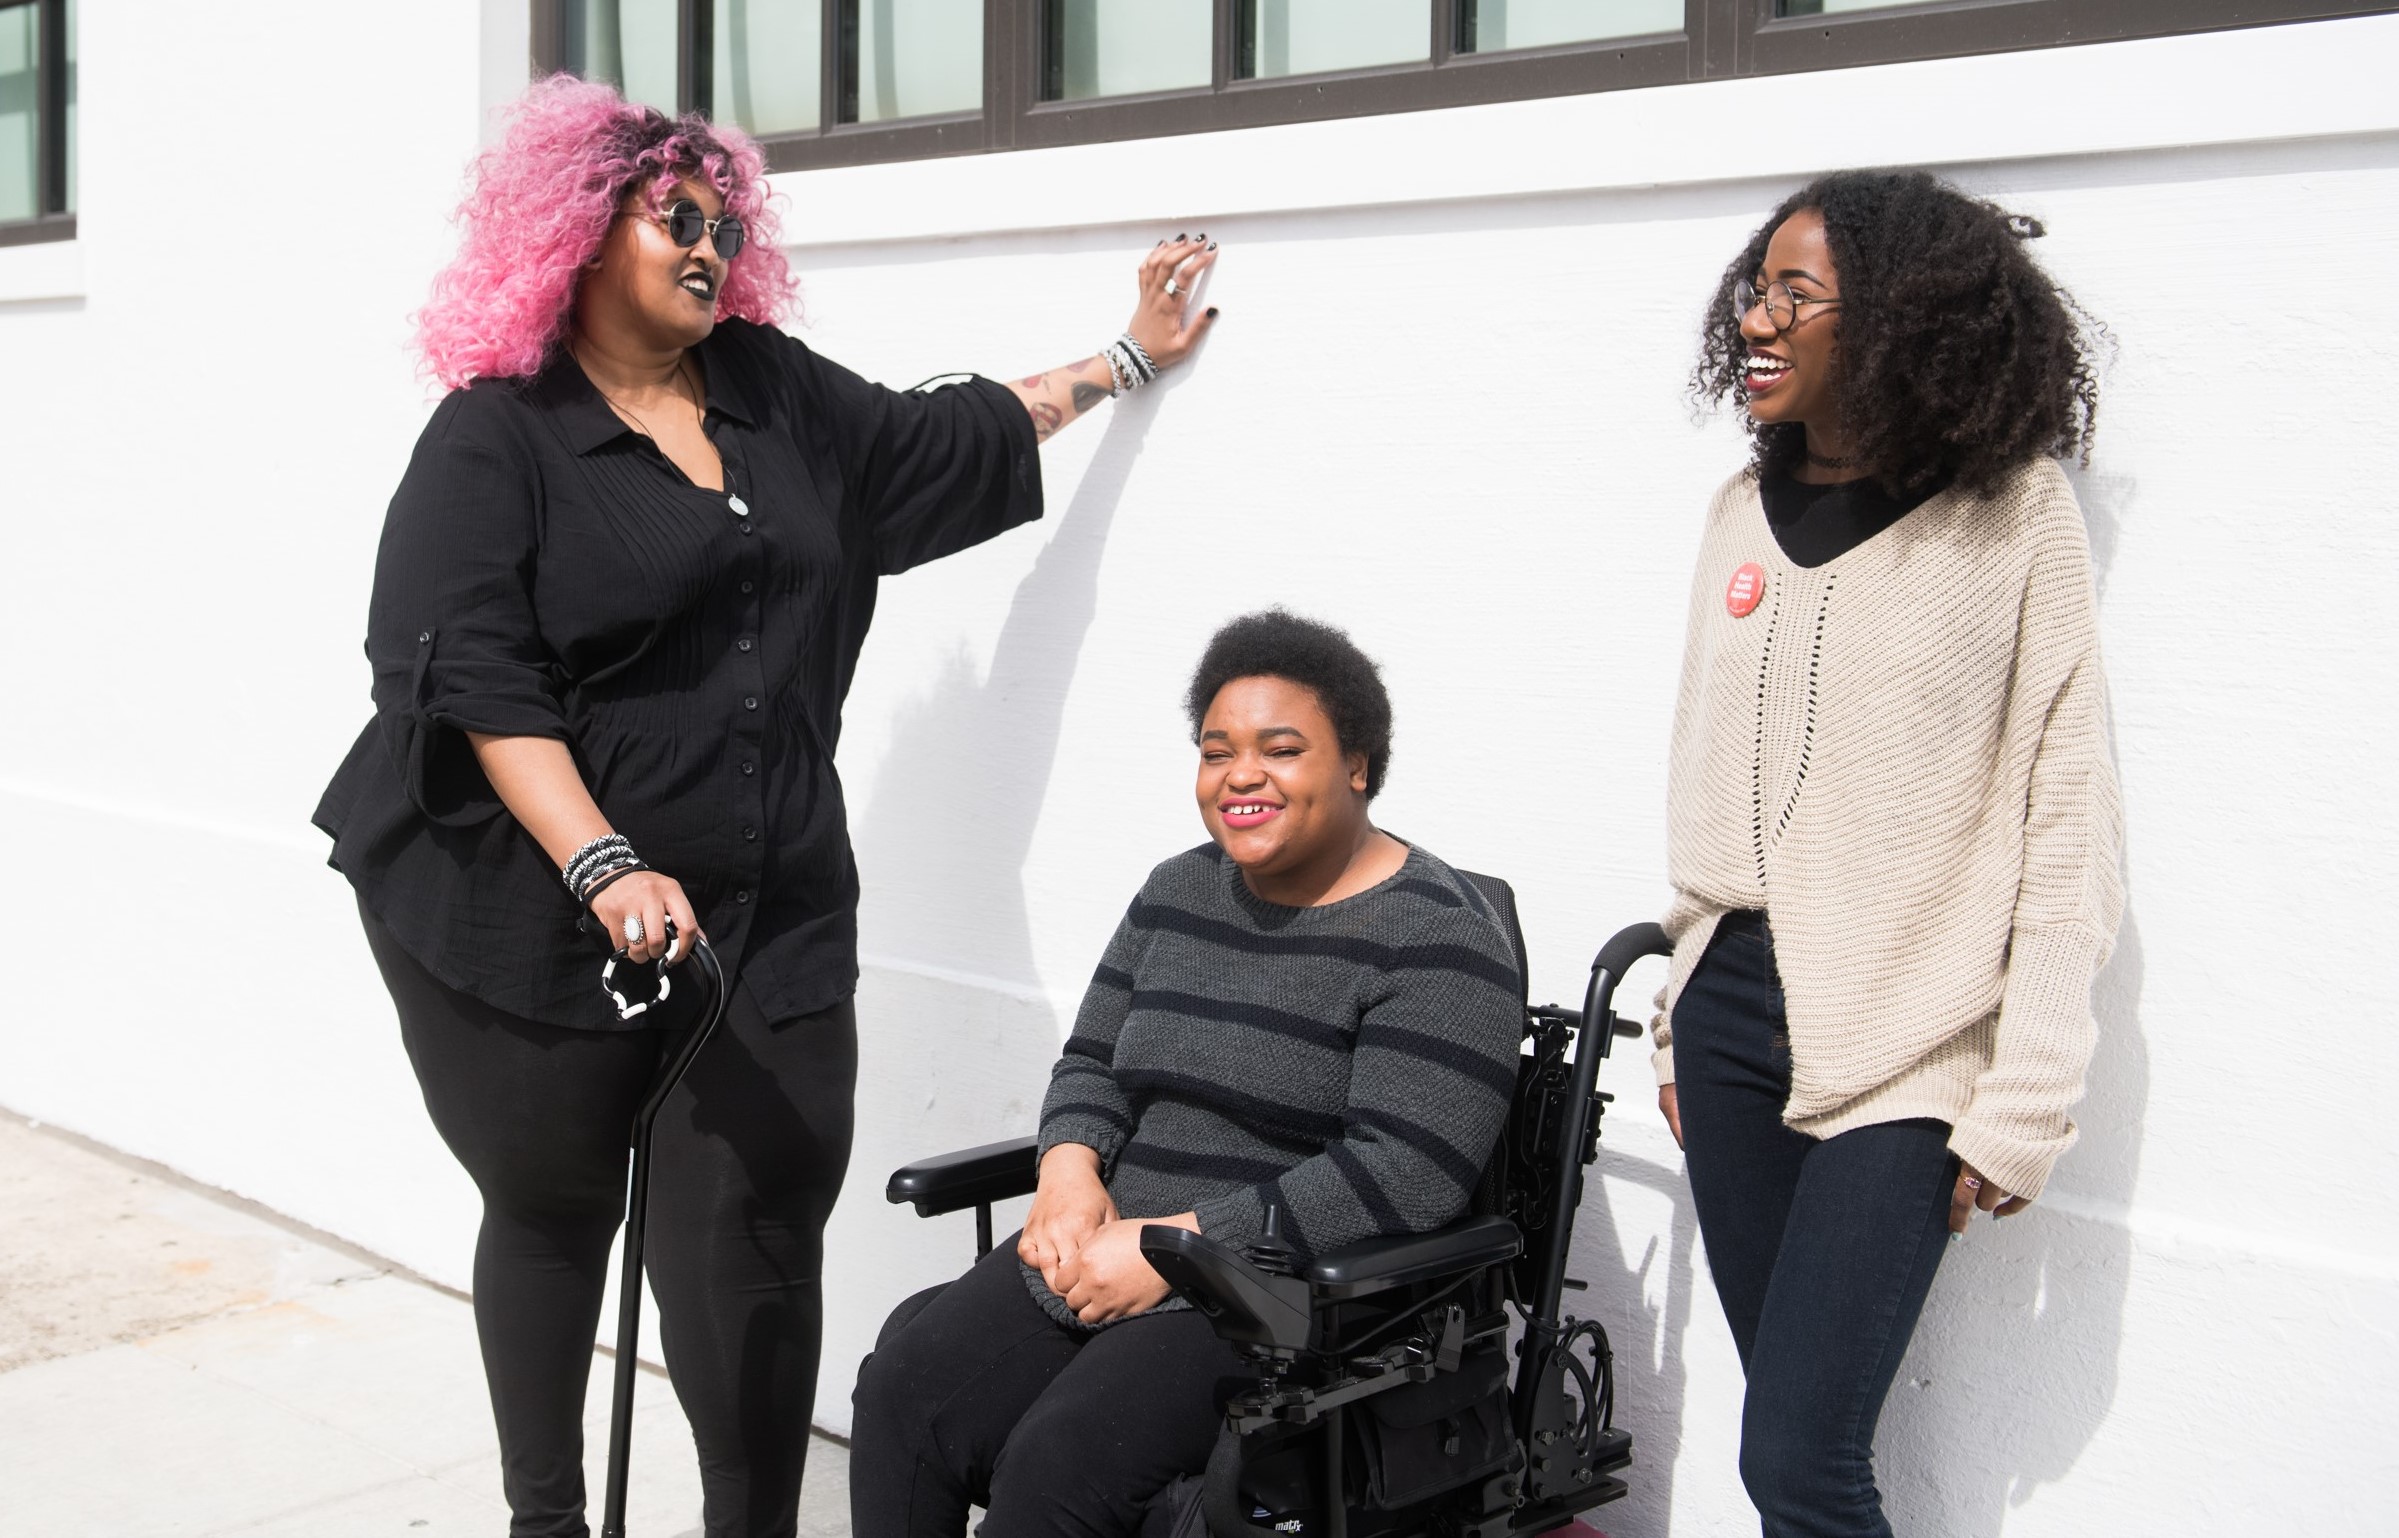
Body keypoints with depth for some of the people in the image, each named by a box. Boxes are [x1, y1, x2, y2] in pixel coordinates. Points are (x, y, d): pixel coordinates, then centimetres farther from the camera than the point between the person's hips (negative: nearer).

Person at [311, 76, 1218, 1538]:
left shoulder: (777, 395, 11)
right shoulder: (497, 435, -6)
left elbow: (944, 437, 26)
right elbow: (483, 687, -14)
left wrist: (1125, 360, 30)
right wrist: (605, 868, -25)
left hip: (764, 913, 4)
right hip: (538, 922, -3)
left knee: (750, 1241, -4)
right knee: (552, 1213, 13)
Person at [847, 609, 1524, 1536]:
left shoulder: (1436, 938, -8)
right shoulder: (1179, 893, 14)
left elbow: (1405, 1173, -18)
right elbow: (1091, 1065, 20)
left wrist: (1173, 1246, -19)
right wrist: (1070, 1168, -4)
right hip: (1105, 1255, 7)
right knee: (902, 1388, -18)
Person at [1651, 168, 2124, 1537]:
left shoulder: (2017, 512, -6)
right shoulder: (1747, 508, 10)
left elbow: (2066, 815, -8)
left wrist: (2023, 1105, -12)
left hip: (1903, 1045, -5)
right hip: (1736, 1009, 5)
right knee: (1793, 1424, 8)